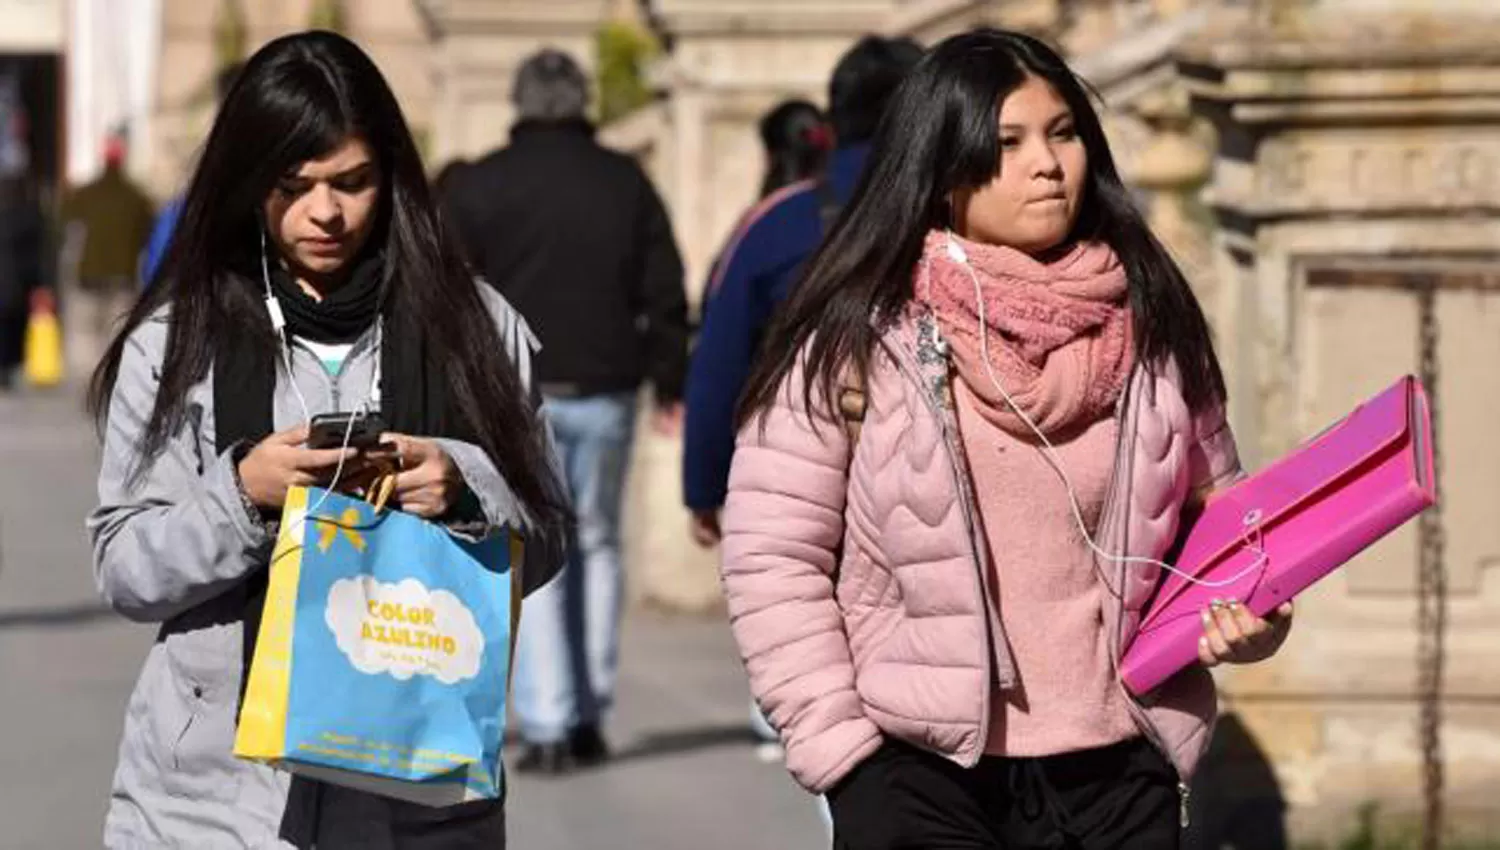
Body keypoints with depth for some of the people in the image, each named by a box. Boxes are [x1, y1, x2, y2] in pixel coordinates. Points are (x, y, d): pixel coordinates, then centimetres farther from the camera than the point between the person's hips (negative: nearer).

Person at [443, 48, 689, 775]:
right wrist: (669, 381, 13)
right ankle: (589, 719, 11)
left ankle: (547, 728, -8)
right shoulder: (624, 181, 6)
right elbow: (664, 293, 5)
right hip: (604, 392, 2)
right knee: (596, 546, 14)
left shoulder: (480, 185, 0)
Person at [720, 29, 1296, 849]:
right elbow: (772, 557, -5)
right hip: (924, 770, -3)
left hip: (1117, 768, 3)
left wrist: (1248, 613, -6)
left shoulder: (1149, 323, 5)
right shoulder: (859, 334, -5)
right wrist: (843, 752, -10)